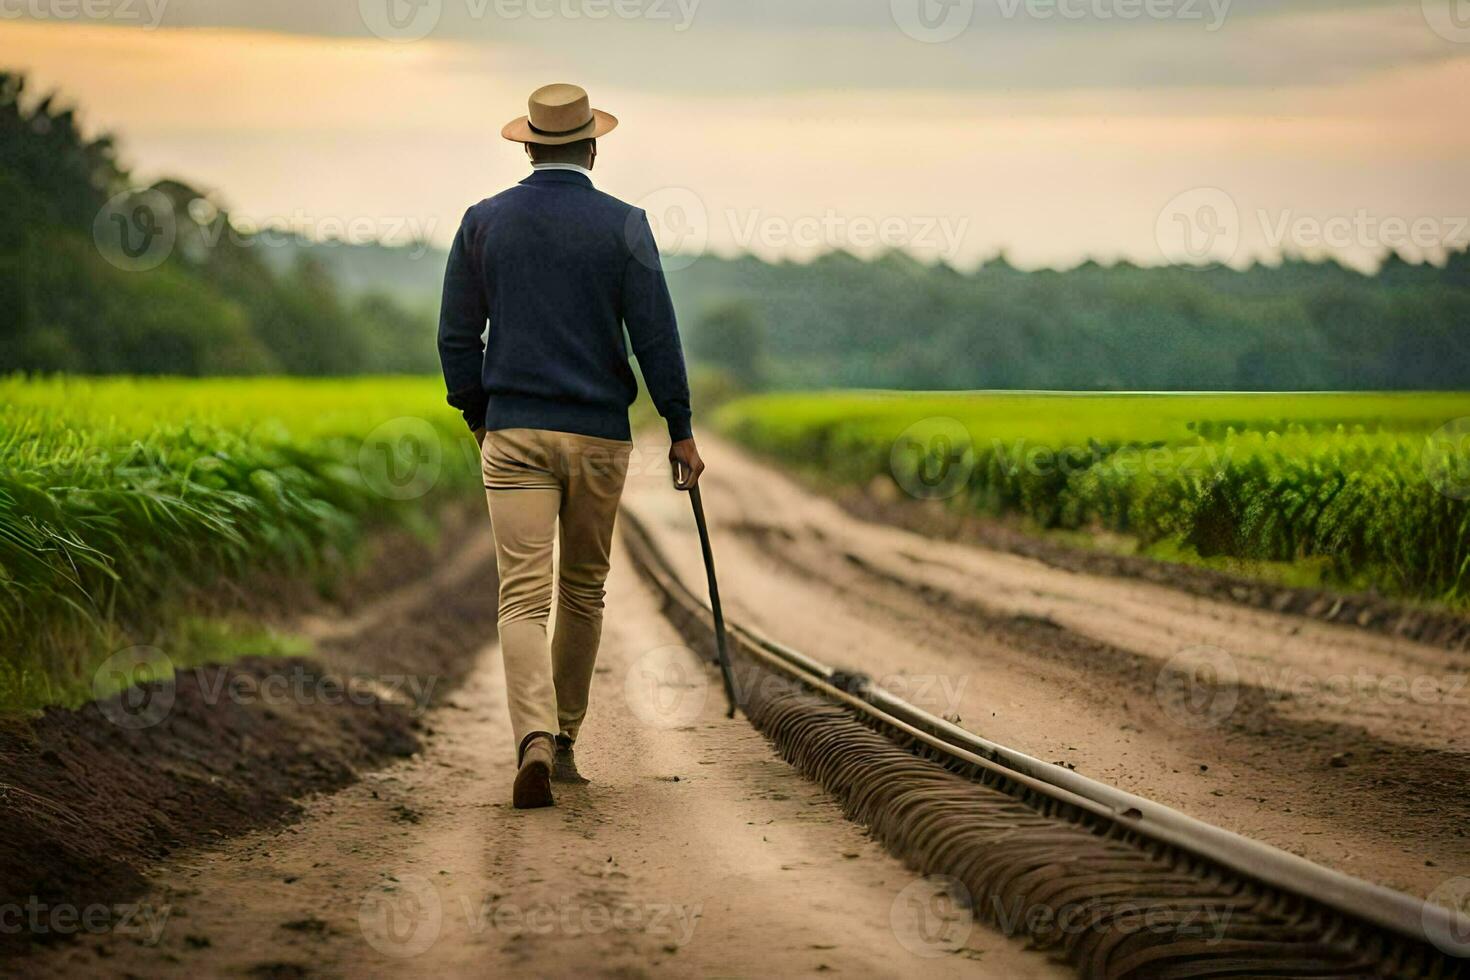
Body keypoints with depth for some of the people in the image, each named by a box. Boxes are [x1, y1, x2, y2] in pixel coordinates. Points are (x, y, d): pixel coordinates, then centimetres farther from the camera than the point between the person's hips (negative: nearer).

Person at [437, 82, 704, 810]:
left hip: (514, 430, 0)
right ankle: (564, 740, 24)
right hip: (599, 434, 0)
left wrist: (477, 415, 19)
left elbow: (456, 334, 6)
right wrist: (680, 431, 2)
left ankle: (534, 742, -25)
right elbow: (656, 335, -6)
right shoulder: (623, 226, -3)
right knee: (583, 590, 16)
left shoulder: (484, 222, 2)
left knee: (524, 596, -5)